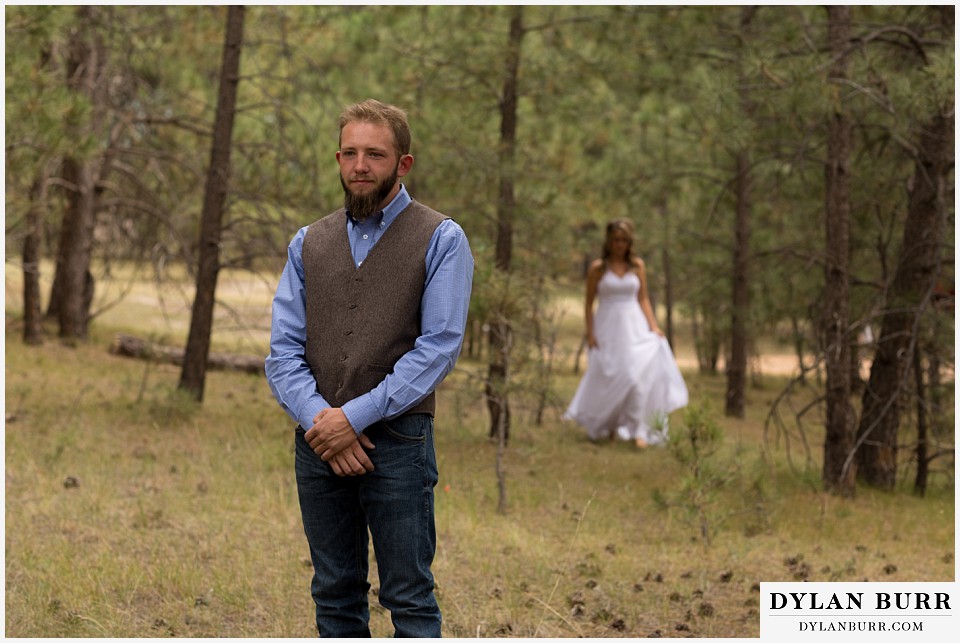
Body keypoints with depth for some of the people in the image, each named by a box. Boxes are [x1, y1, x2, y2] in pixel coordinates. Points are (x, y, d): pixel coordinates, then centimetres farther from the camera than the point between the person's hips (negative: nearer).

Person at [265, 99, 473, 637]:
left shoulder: (441, 240, -1)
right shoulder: (308, 244, 12)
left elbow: (439, 346, -11)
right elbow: (284, 351, 6)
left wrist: (355, 416, -15)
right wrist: (319, 420, -12)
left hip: (397, 442, -4)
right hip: (318, 447, 4)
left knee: (410, 600, -2)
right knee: (335, 599, 11)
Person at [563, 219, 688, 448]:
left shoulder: (637, 265, 5)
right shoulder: (598, 268, -2)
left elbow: (643, 299, 8)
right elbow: (589, 303, 1)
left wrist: (653, 326, -2)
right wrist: (590, 334, -4)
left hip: (634, 327, 1)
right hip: (608, 327, -1)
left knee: (638, 376, -12)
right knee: (608, 379, 4)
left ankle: (637, 431, -10)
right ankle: (605, 428, 24)